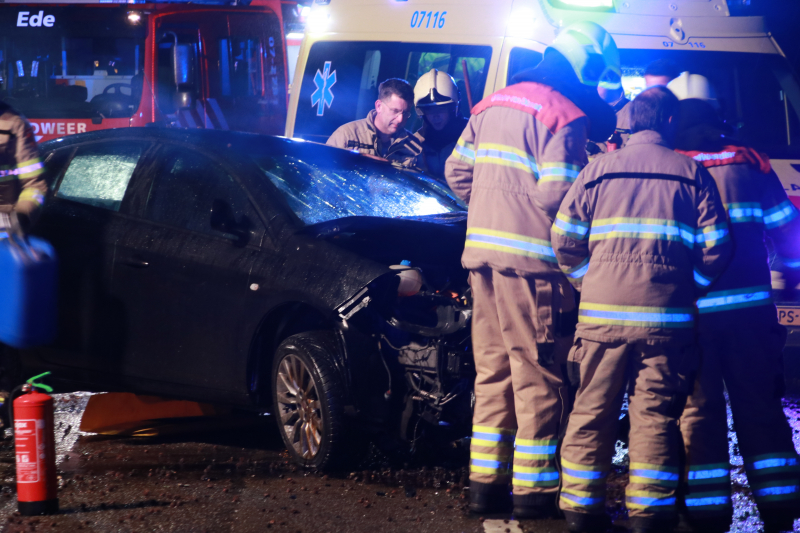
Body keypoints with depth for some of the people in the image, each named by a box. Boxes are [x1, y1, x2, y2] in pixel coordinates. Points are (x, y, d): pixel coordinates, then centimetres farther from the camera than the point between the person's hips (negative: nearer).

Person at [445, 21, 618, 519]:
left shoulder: (493, 105, 15)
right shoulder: (565, 117, -11)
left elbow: (457, 170, 16)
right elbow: (557, 196, -19)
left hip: (482, 253, 8)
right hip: (531, 260, -8)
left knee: (493, 372, 14)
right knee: (539, 378, -1)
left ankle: (485, 480, 15)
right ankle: (534, 487, 0)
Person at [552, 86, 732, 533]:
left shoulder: (598, 170, 8)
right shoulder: (692, 173, 5)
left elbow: (565, 239, 6)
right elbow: (716, 246, 1)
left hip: (602, 314, 1)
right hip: (667, 317, -1)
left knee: (592, 412, 7)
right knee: (656, 416, 2)